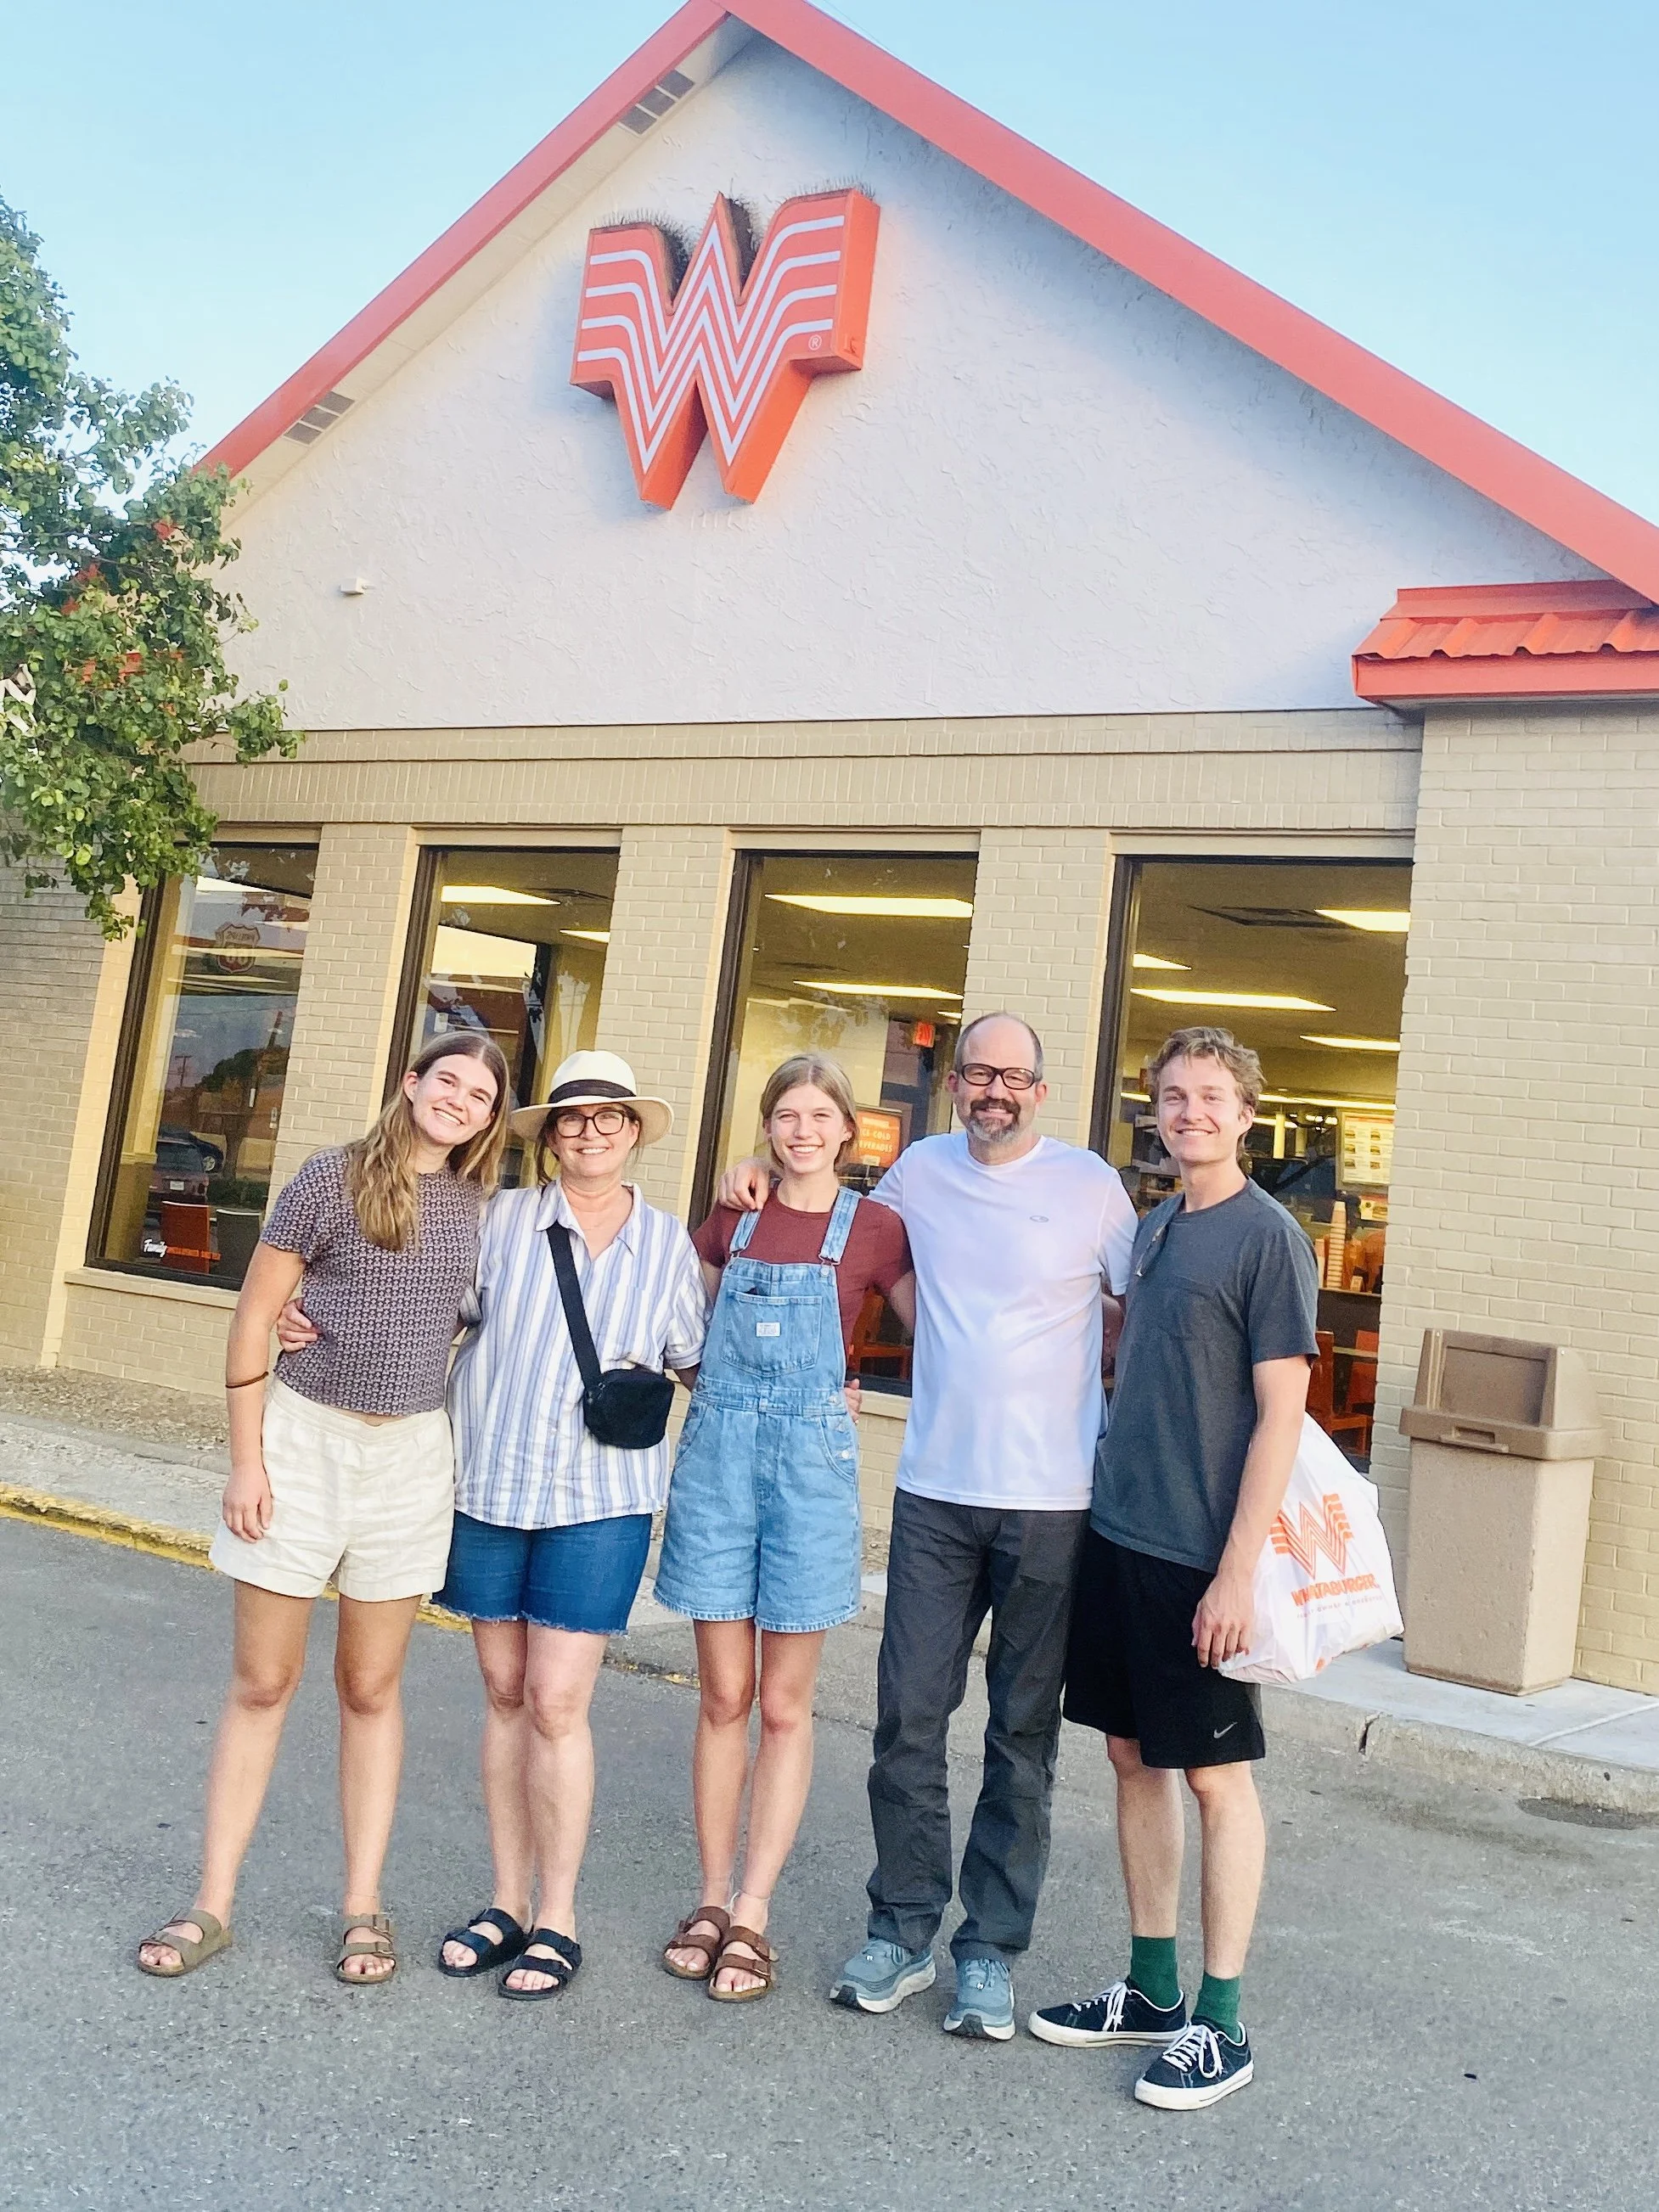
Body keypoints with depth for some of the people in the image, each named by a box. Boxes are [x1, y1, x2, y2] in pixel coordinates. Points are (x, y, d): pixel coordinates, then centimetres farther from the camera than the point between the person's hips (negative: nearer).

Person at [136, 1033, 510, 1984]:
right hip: (304, 1438, -2)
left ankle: (364, 1907, 21)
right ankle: (214, 1903, 20)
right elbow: (255, 1316, -5)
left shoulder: (478, 1204, 3)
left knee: (371, 1687, 11)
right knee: (262, 1681, 7)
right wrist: (246, 1458, -7)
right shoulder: (334, 1177, -7)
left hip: (413, 1454, 2)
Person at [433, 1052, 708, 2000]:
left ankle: (557, 1919, 13)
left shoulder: (669, 1245, 2)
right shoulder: (502, 1220, 0)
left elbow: (700, 1364, 11)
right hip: (489, 1485, 2)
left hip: (599, 1501, -1)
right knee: (505, 1696, 11)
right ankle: (508, 1902, 25)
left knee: (556, 1704, -3)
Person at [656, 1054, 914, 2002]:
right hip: (718, 1451, 2)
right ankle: (714, 1899, 20)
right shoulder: (733, 1218, 8)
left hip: (812, 1459, -2)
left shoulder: (874, 1228, -1)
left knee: (786, 1705, 6)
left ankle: (753, 1913, 15)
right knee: (723, 1696, 8)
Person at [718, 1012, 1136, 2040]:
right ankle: (903, 1932, 20)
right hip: (935, 1490, 3)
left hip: (1050, 1500, -2)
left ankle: (991, 1949, 20)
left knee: (1023, 1734, 7)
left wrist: (1123, 1431, -1)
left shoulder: (1092, 1186, -3)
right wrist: (764, 1183, 11)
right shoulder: (921, 1170, 7)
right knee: (909, 1717, 4)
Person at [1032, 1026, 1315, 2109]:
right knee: (1133, 1755, 14)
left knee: (1216, 1774, 4)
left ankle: (1222, 2023, 17)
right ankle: (1153, 1989, 28)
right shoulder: (1149, 1229, 11)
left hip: (1203, 1553, -7)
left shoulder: (1270, 1237, -10)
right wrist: (1109, 1506, 13)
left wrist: (1237, 1570, -18)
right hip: (1118, 1532, 7)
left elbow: (1281, 1412, -14)